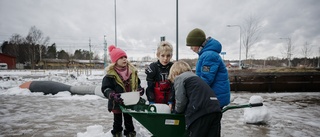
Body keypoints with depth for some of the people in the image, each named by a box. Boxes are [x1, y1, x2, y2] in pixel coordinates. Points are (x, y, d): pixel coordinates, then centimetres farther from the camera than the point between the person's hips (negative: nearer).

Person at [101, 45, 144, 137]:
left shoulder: (132, 71, -4)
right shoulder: (111, 74, -18)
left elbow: (137, 83, 8)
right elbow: (105, 88, -19)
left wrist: (139, 89, -11)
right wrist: (113, 95, -35)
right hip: (117, 103, -3)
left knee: (129, 120, 22)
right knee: (117, 120, 18)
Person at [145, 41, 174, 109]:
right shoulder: (152, 68, -8)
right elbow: (150, 87, -7)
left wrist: (170, 102, -11)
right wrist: (152, 102, -11)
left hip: (168, 102, 2)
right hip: (156, 102, -1)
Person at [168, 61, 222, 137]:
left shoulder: (179, 78, 7)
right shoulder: (195, 77, 31)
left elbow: (181, 101, -2)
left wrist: (177, 111, 18)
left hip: (200, 112, -8)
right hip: (215, 109, 8)